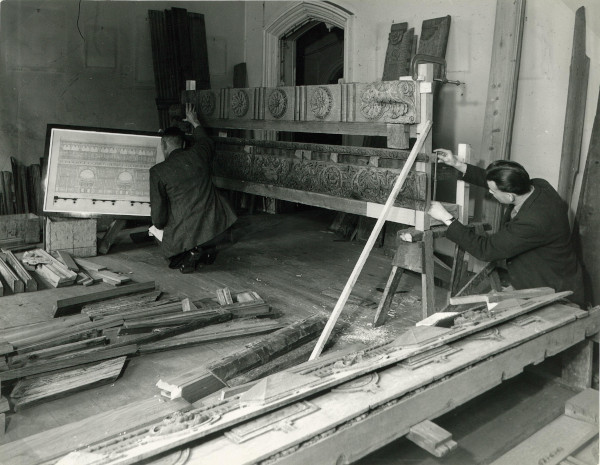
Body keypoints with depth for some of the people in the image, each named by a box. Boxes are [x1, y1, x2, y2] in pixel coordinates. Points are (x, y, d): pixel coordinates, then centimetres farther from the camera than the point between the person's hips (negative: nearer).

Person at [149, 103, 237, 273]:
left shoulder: (158, 171, -6)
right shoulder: (199, 153, 2)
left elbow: (158, 219, -4)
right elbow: (208, 143, 31)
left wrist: (158, 224, 18)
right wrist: (195, 123, 46)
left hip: (185, 236, -3)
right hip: (218, 228, 4)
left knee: (155, 230, 26)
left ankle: (186, 255, 2)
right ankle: (207, 250, 19)